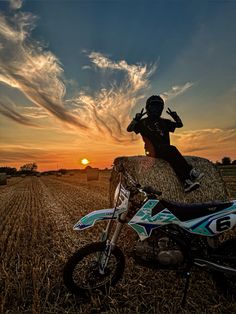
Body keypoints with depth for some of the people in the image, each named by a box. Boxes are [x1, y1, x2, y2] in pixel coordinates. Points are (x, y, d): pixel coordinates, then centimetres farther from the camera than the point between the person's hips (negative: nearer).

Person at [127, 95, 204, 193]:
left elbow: (179, 124, 24)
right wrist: (136, 119, -16)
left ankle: (186, 182, -41)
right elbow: (129, 129, -1)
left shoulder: (164, 122, 22)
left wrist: (175, 116, 5)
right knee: (172, 150, -31)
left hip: (166, 150, 5)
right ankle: (190, 172, -32)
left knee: (173, 158, -29)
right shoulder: (143, 122, 8)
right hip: (153, 151, -4)